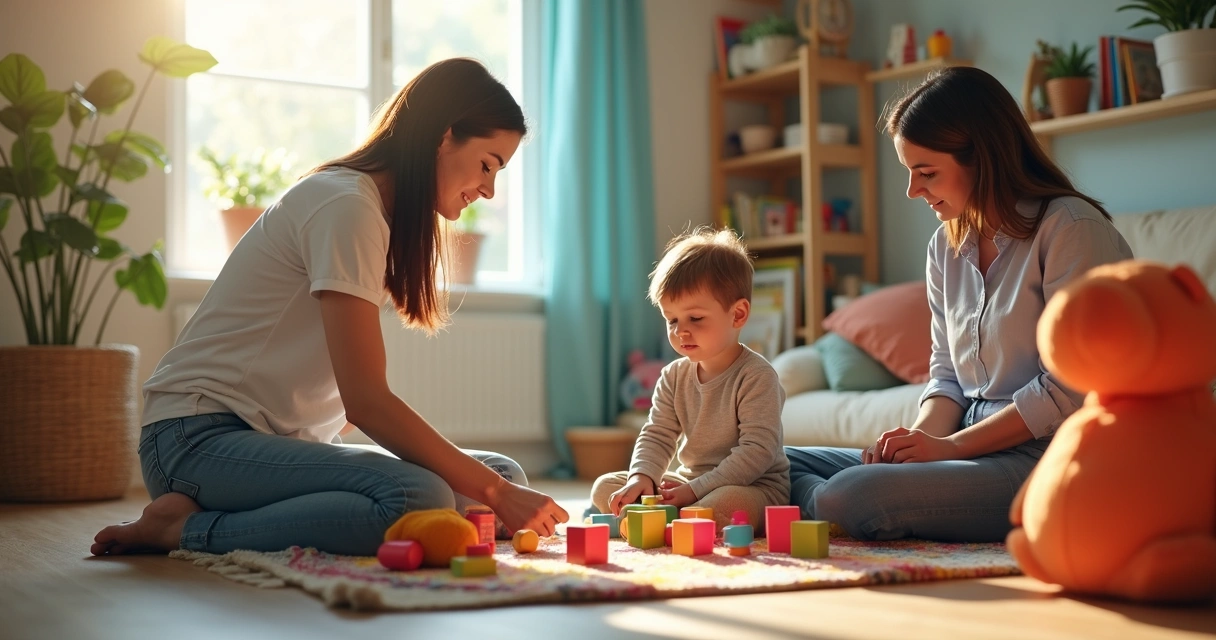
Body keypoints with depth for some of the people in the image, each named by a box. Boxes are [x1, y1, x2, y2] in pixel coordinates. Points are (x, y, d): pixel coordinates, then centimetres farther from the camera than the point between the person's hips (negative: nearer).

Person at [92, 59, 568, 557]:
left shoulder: (386, 215, 16)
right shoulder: (347, 206, -15)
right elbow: (365, 400, -21)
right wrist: (494, 493, -19)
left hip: (280, 441, 10)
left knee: (505, 474, -5)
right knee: (419, 500, -33)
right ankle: (184, 527, -15)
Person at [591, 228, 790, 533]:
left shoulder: (757, 377, -16)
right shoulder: (674, 377, 5)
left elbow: (758, 451, -22)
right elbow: (657, 436, 5)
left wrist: (697, 489, -26)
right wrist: (641, 478, -18)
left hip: (754, 487, -7)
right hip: (689, 481, 7)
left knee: (728, 503, -43)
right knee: (604, 487, -2)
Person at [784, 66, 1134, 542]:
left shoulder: (1071, 228, -11)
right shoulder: (946, 246, 13)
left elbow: (1070, 389, -16)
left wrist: (950, 445, -15)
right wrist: (920, 438, -7)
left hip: (1044, 458, -8)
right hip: (977, 448, 8)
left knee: (853, 496, -30)